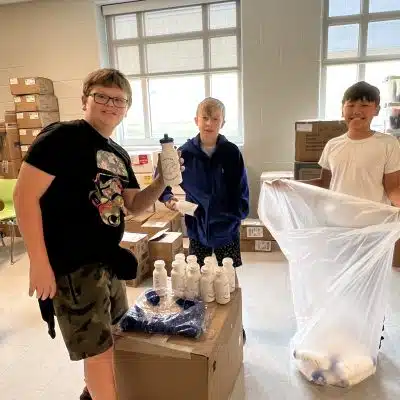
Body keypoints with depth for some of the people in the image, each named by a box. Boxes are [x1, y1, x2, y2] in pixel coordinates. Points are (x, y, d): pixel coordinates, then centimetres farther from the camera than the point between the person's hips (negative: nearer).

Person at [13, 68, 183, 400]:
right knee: (99, 348, 4)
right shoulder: (63, 136, -14)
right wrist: (40, 263, -21)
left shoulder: (119, 155, 9)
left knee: (114, 333, 25)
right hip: (72, 265, -9)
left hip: (108, 260, 9)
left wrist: (162, 182, -7)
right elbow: (25, 196, -18)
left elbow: (133, 206, 12)